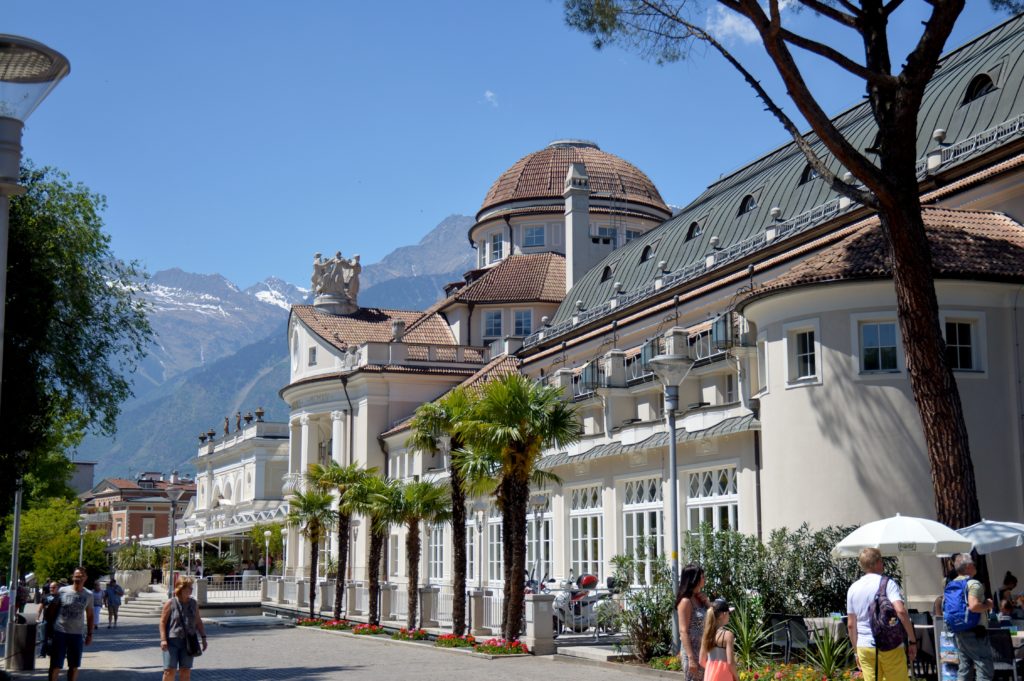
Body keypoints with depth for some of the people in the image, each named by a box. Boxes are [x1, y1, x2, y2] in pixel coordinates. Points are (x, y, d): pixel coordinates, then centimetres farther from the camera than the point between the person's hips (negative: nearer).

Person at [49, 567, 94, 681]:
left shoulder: (88, 595, 3)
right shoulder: (62, 591, -4)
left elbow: (90, 616, 10)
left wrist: (90, 634, 7)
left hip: (77, 634, 2)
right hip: (60, 632, -2)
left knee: (74, 666, 9)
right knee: (55, 665, 0)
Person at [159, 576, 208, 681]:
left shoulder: (193, 603, 8)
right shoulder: (170, 604, -5)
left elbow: (198, 622, 15)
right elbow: (162, 622, -6)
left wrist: (203, 637, 10)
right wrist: (163, 639, -14)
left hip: (188, 642, 4)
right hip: (172, 641, -4)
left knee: (186, 670, 6)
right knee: (169, 671, -6)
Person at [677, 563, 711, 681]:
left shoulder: (699, 599, 9)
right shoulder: (686, 602, -13)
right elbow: (683, 632, -17)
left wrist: (706, 602, 1)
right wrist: (691, 658, -21)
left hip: (704, 651, 8)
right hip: (692, 651, -8)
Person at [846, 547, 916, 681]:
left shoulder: (853, 589, 8)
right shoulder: (887, 583, -7)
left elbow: (851, 625, 11)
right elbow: (901, 611, -21)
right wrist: (912, 640, -14)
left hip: (864, 647, 4)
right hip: (890, 647, -4)